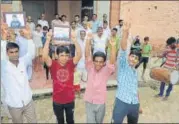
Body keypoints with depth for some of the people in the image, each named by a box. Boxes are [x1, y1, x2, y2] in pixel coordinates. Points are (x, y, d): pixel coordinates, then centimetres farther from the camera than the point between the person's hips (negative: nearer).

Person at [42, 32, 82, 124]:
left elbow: (79, 54, -26)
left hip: (70, 100, 1)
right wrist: (48, 40, -35)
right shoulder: (53, 64, -14)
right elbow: (45, 56, -30)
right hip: (57, 100, 0)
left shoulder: (71, 63, -11)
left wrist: (74, 40, -35)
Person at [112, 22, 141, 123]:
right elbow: (123, 50, -19)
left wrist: (138, 104, 24)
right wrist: (126, 32, -32)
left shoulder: (135, 72, 16)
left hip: (134, 104, 7)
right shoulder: (123, 66, -2)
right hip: (121, 102, -6)